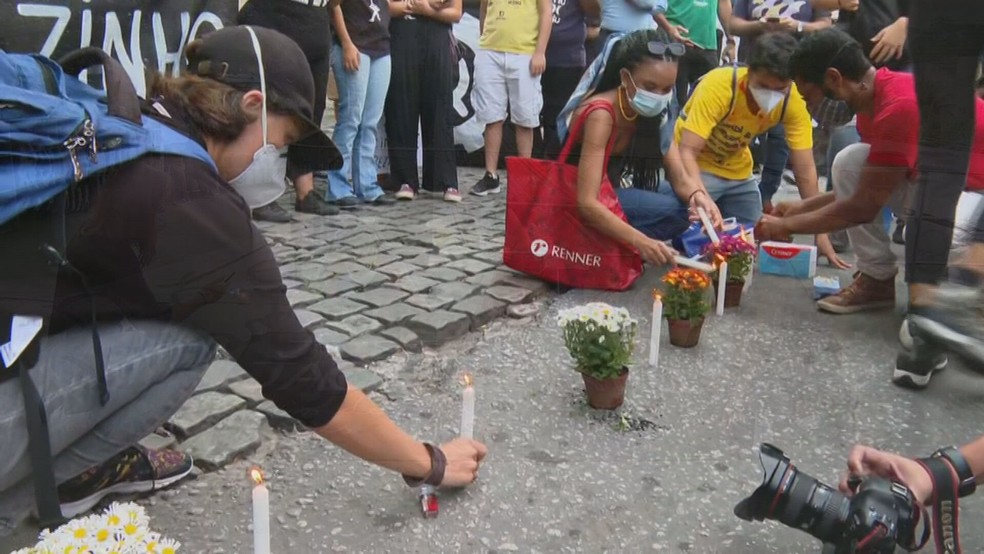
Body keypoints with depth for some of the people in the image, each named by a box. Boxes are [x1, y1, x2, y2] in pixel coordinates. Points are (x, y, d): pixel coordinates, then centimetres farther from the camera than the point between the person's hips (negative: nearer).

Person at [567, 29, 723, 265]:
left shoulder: (653, 112, -5)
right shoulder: (601, 115, -29)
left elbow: (680, 180, -8)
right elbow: (587, 203, -36)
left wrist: (697, 195, -31)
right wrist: (640, 241, -46)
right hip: (574, 203, -8)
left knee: (693, 203, -7)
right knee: (675, 211, -23)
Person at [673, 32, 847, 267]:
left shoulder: (794, 100, -20)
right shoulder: (718, 85, -33)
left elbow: (804, 169, -17)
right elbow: (687, 151, -36)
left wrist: (820, 232, -21)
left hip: (736, 170, 4)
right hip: (694, 166, -4)